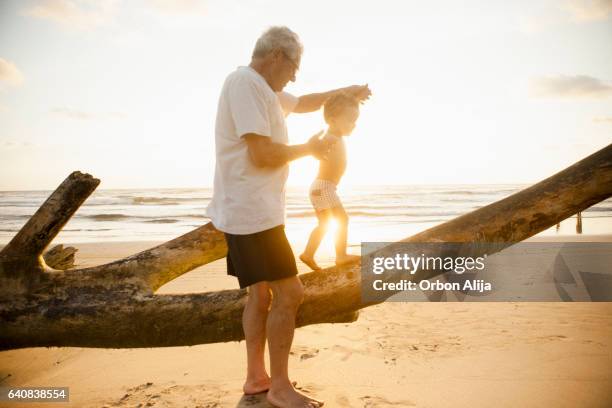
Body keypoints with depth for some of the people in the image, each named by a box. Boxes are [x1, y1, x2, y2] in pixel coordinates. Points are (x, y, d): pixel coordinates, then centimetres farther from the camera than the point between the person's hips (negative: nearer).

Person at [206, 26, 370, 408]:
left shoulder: (263, 89, 18)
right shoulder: (245, 83, -14)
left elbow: (303, 103, 36)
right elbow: (262, 154, -22)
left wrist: (344, 91, 30)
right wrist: (309, 148, -7)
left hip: (254, 211, 11)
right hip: (252, 213, -11)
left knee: (261, 293, 15)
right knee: (289, 293, -8)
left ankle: (256, 377, 27)